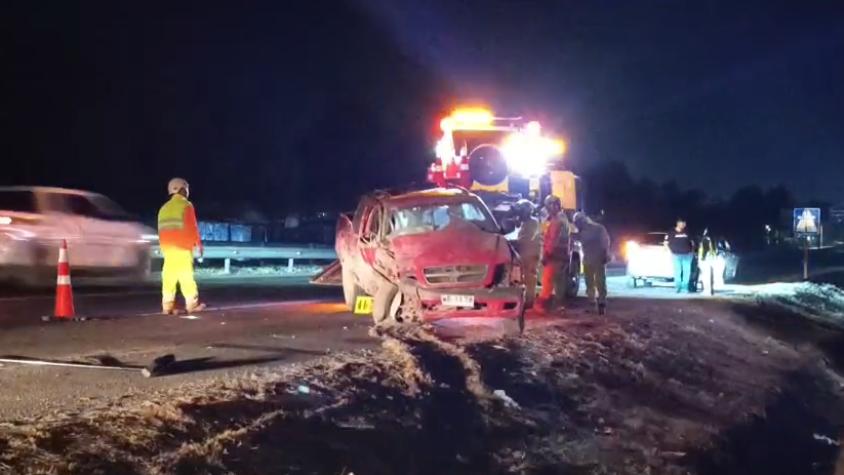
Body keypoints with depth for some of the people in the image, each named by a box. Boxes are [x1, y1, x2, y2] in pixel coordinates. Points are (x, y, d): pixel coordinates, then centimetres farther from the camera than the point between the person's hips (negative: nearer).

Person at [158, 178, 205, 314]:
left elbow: (161, 230, 17)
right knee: (186, 274, -3)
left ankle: (167, 306, -3)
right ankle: (192, 304, 0)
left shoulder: (164, 208, 16)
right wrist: (198, 243, -4)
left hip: (168, 247, 6)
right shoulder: (186, 205, -5)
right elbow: (191, 227, -11)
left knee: (169, 275, 2)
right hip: (182, 247, -6)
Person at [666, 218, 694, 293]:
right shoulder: (672, 232, 0)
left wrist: (692, 251, 6)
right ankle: (678, 287, 5)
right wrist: (670, 251, 0)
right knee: (677, 272, -4)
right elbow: (666, 243, 7)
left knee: (687, 271, -1)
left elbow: (692, 242, 17)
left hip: (687, 255, 2)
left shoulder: (687, 232, 7)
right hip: (676, 255, -2)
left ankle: (685, 287, 6)